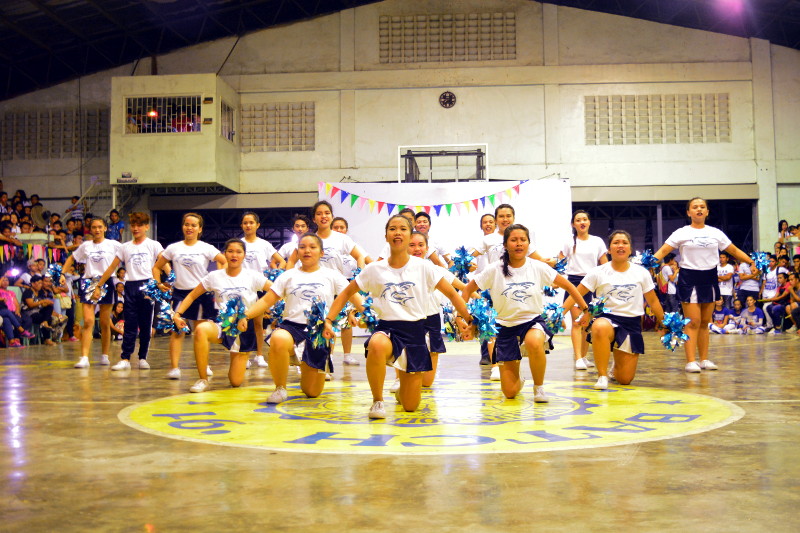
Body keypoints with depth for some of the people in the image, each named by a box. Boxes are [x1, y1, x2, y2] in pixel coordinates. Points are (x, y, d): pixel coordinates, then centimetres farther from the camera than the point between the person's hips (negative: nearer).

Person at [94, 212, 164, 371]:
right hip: (130, 286, 2)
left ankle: (143, 358, 11)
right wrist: (98, 286, 11)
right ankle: (125, 359, -2)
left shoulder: (154, 245, 4)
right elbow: (112, 268, 15)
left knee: (146, 325, 3)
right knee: (130, 324, 0)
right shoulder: (125, 247, 13)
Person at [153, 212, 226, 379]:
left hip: (202, 293, -1)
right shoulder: (173, 248, 7)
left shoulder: (206, 248, 1)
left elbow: (225, 262, -1)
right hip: (179, 293, 1)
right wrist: (158, 283, -1)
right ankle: (174, 367, -11)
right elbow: (156, 267, 14)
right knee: (177, 330, -10)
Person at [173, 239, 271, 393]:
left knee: (236, 382, -5)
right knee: (200, 329, -38)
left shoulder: (252, 276, -2)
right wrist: (177, 314, -5)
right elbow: (192, 296, 8)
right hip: (222, 324, 1)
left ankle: (239, 361, 34)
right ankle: (203, 380, -21)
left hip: (244, 328, -1)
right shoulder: (215, 277, 1)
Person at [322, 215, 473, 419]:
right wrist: (329, 321, -1)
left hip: (414, 332, 1)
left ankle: (402, 391, 42)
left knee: (410, 406, 1)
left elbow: (452, 294, 4)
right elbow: (346, 293, 9)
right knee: (377, 345, -42)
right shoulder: (374, 269, 0)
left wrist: (469, 321, -1)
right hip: (387, 329, -1)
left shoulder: (424, 267, -1)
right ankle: (377, 401, -17)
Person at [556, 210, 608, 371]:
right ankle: (578, 358, -15)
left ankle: (584, 357, 17)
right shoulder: (569, 242, 6)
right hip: (574, 282, -2)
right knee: (577, 321, -10)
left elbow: (605, 265, 9)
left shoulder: (597, 242, 9)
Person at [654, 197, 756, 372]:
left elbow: (734, 250, 15)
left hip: (709, 278, 4)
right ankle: (691, 361, -9)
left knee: (705, 322, 9)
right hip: (689, 278, -4)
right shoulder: (682, 233, -1)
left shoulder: (716, 233, 10)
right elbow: (662, 251, -9)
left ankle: (704, 359, 16)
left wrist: (751, 262, 5)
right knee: (693, 322, -9)